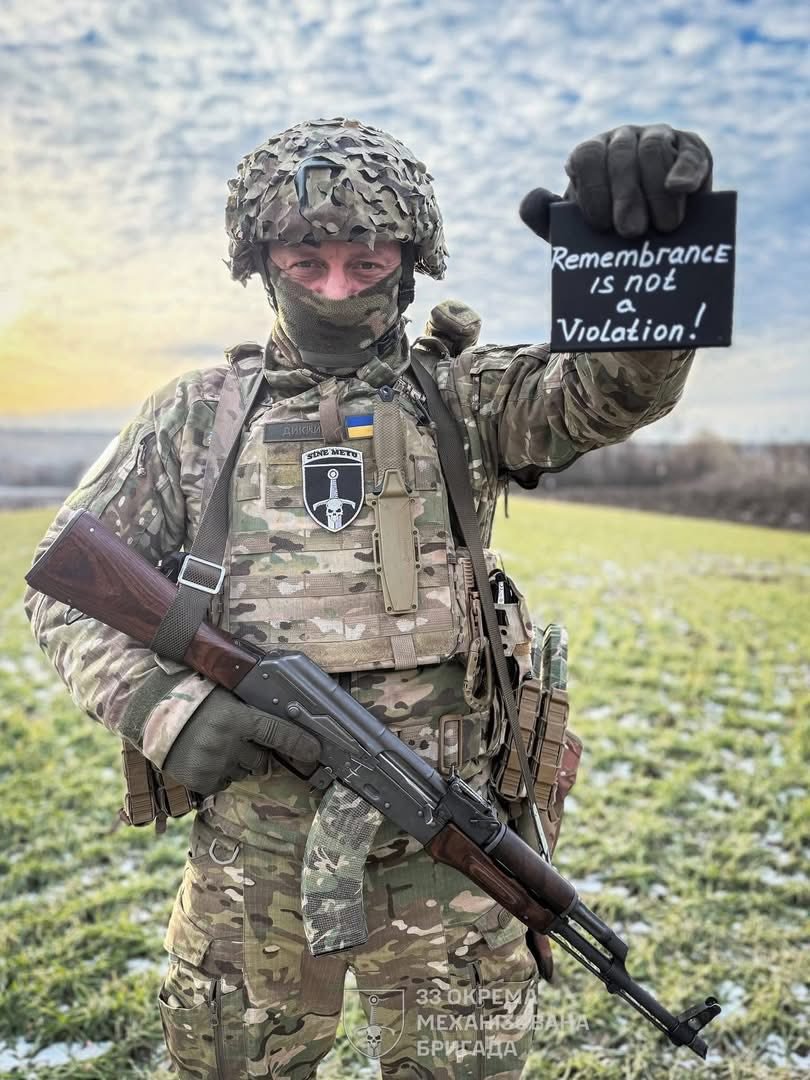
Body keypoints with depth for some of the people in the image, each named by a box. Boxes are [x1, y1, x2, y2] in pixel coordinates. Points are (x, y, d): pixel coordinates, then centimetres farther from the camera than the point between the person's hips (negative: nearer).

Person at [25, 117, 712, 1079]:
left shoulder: (463, 394, 1)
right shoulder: (195, 414, 2)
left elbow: (613, 391, -16)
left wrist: (640, 251, -37)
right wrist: (158, 705, -12)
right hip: (251, 848, 1)